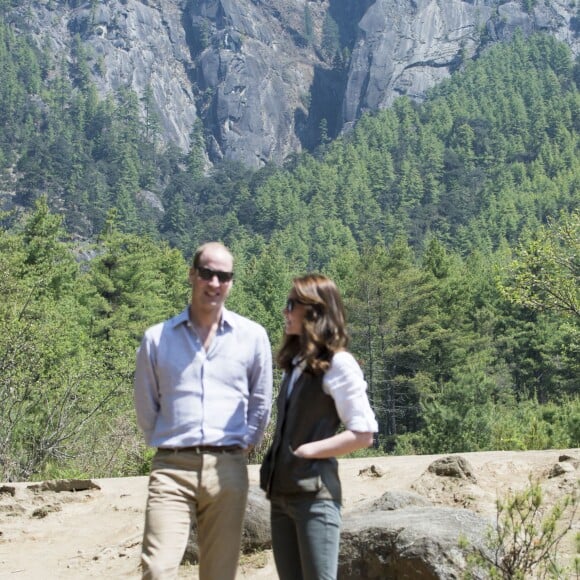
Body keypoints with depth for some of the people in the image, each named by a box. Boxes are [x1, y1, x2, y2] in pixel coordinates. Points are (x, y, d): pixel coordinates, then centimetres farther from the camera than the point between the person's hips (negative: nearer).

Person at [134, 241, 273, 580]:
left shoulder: (253, 336, 5)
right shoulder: (157, 338, 4)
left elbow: (261, 403, 13)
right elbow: (145, 406, 13)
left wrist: (243, 446, 9)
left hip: (228, 468, 1)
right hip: (172, 467, -1)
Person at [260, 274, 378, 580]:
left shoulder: (338, 363, -9)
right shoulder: (296, 362, 15)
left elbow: (363, 434, -12)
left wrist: (306, 451, -12)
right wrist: (273, 466, 6)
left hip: (314, 495, -8)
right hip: (282, 494, 8)